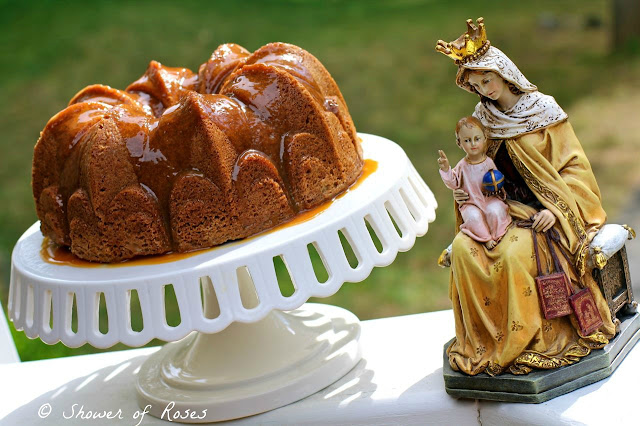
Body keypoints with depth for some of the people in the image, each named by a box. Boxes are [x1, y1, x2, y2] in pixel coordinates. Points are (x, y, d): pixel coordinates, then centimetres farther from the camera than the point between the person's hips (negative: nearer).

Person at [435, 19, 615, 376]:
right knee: (463, 248, -22)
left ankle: (525, 338, -15)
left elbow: (574, 166, -7)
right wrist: (468, 193, -5)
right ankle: (484, 338, -11)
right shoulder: (485, 118, 7)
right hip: (503, 208, 5)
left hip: (543, 210, -5)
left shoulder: (542, 110, -7)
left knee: (514, 252, -33)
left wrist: (555, 209, -20)